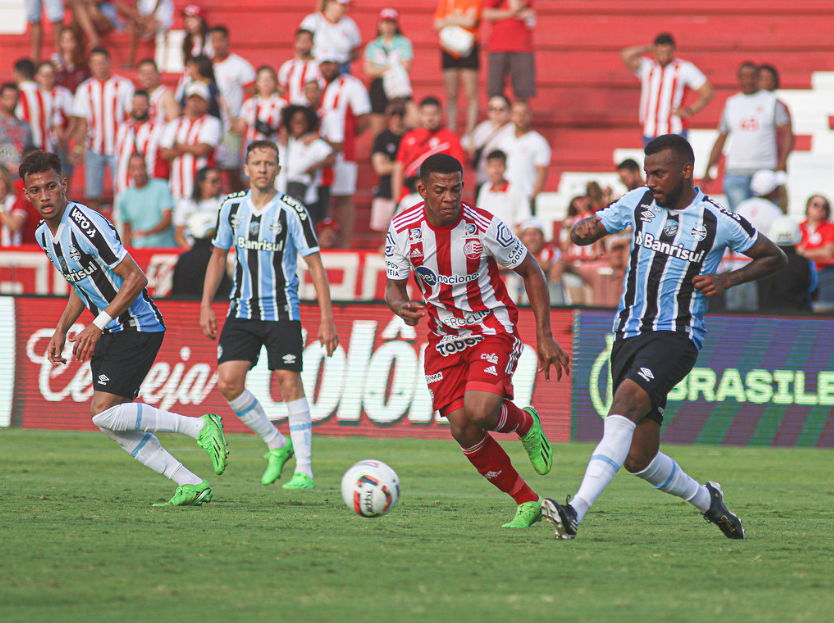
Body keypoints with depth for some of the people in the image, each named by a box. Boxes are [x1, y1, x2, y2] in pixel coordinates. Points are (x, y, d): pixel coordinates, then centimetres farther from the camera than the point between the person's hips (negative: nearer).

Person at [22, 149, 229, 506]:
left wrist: (98, 325, -23)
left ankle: (200, 427, -10)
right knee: (114, 426, 1)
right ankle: (191, 485, 4)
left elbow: (136, 278, -21)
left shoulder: (84, 224, -20)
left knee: (104, 413, -18)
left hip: (138, 327, -9)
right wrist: (61, 332, 13)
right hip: (110, 334, 9)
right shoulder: (45, 235, 8)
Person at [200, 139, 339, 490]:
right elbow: (218, 256, 16)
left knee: (289, 382, -10)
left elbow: (315, 264, -7)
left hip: (281, 312, -4)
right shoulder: (232, 207, 4)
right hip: (242, 310, 4)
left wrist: (326, 319, -12)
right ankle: (276, 445, 12)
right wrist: (205, 306, 9)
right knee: (228, 382, -8)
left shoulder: (292, 211, -9)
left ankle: (304, 471, -5)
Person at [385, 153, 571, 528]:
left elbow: (531, 272, -5)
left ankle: (525, 423, 9)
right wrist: (401, 307, -23)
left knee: (479, 411, -28)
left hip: (492, 328, -4)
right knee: (463, 430, -8)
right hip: (444, 338, 4)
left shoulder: (484, 227, -18)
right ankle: (527, 503, 10)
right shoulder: (402, 231, -11)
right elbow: (394, 287, 2)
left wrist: (545, 337, -7)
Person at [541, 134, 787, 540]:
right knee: (638, 458, 3)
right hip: (628, 335, 5)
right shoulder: (639, 203, 6)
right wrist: (582, 230, -12)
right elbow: (585, 231, 13)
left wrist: (728, 280, -6)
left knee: (625, 404, -31)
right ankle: (705, 500, 32)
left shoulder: (719, 223, -3)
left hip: (676, 336, -5)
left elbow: (775, 258, 10)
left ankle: (575, 512, -42)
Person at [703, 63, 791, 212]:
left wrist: (782, 162, -12)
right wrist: (708, 170, 11)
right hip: (735, 171, 2)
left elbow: (787, 133, 2)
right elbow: (721, 139, 18)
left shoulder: (771, 101, 7)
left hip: (765, 170, -2)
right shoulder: (731, 104, 14)